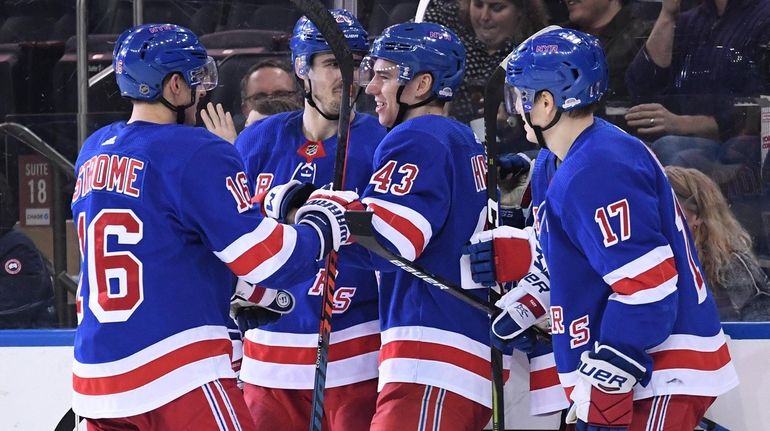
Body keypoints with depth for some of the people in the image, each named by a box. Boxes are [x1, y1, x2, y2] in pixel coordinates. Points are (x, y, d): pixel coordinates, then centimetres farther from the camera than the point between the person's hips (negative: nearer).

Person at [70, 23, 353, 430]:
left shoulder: (93, 152, 13)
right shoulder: (197, 155, -11)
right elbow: (266, 258, -12)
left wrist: (233, 291, 27)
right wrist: (320, 229, 7)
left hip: (97, 372, 8)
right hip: (179, 377, -8)